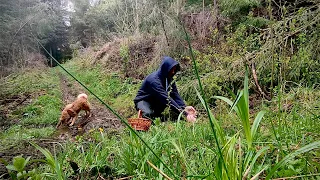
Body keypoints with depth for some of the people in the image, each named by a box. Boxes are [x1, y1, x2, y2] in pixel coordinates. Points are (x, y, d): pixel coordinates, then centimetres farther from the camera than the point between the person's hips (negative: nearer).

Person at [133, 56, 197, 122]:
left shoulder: (168, 78, -7)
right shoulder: (154, 80, -32)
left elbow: (175, 94, -15)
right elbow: (166, 99, -39)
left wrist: (185, 108, -33)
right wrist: (183, 112, -44)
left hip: (155, 101, 8)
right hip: (143, 101, -8)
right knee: (148, 114, -39)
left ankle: (156, 114, 2)